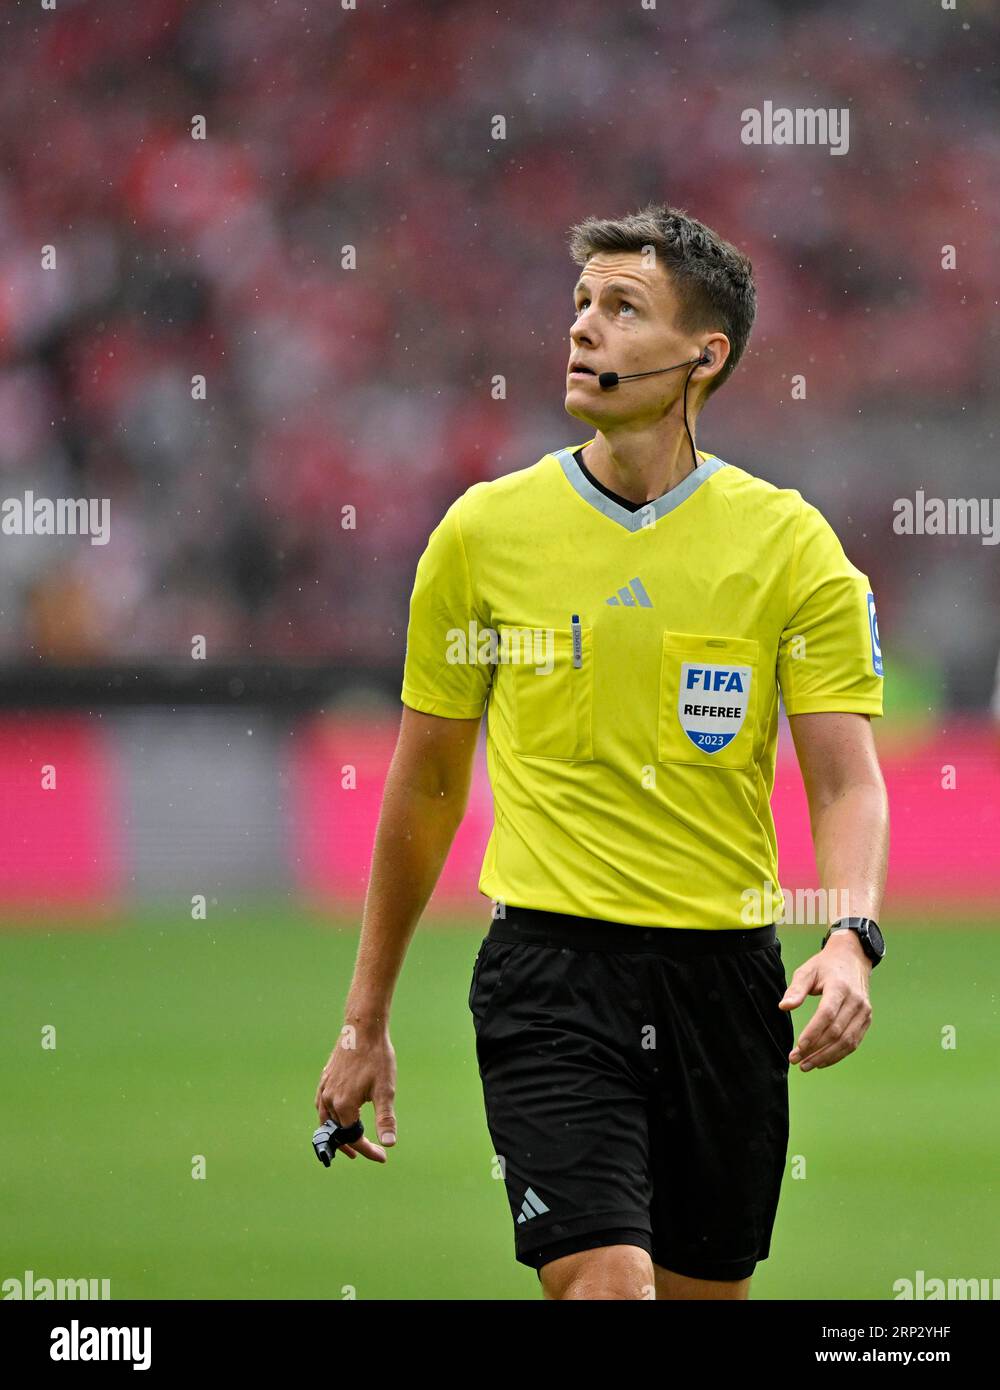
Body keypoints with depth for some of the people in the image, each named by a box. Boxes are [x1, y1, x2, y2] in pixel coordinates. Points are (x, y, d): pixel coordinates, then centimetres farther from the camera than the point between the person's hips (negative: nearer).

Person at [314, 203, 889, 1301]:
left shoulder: (791, 543, 0)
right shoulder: (484, 531, 3)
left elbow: (846, 779, -4)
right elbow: (426, 788, 12)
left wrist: (852, 939, -24)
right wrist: (364, 1021, 14)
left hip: (726, 968, 1)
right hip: (551, 968, -1)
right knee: (606, 1282, -20)